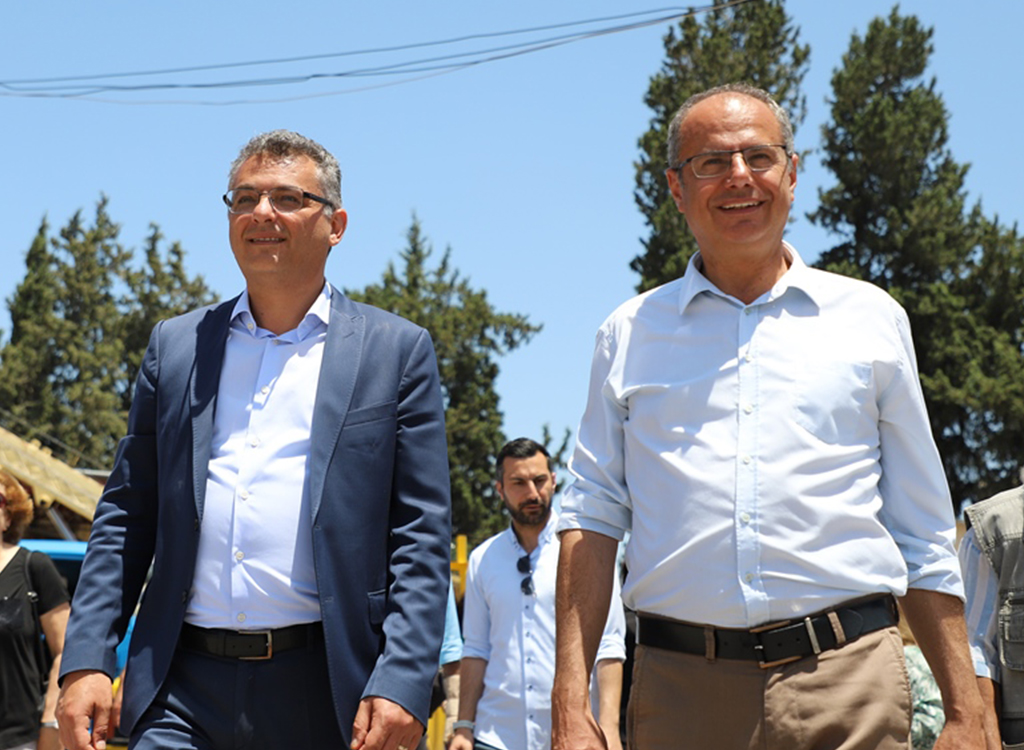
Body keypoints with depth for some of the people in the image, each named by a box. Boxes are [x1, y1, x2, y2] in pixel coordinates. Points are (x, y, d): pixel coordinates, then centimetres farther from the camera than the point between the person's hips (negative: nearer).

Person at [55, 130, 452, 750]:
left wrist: (402, 684, -12)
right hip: (185, 688, 2)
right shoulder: (176, 346, 13)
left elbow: (422, 538, -1)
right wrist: (86, 660, 1)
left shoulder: (397, 351, 4)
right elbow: (125, 517, 12)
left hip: (328, 693, -1)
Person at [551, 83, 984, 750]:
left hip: (847, 681, 0)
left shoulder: (871, 319, 11)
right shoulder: (631, 334, 12)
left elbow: (926, 538, 12)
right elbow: (592, 521, 7)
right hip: (680, 691, 1)